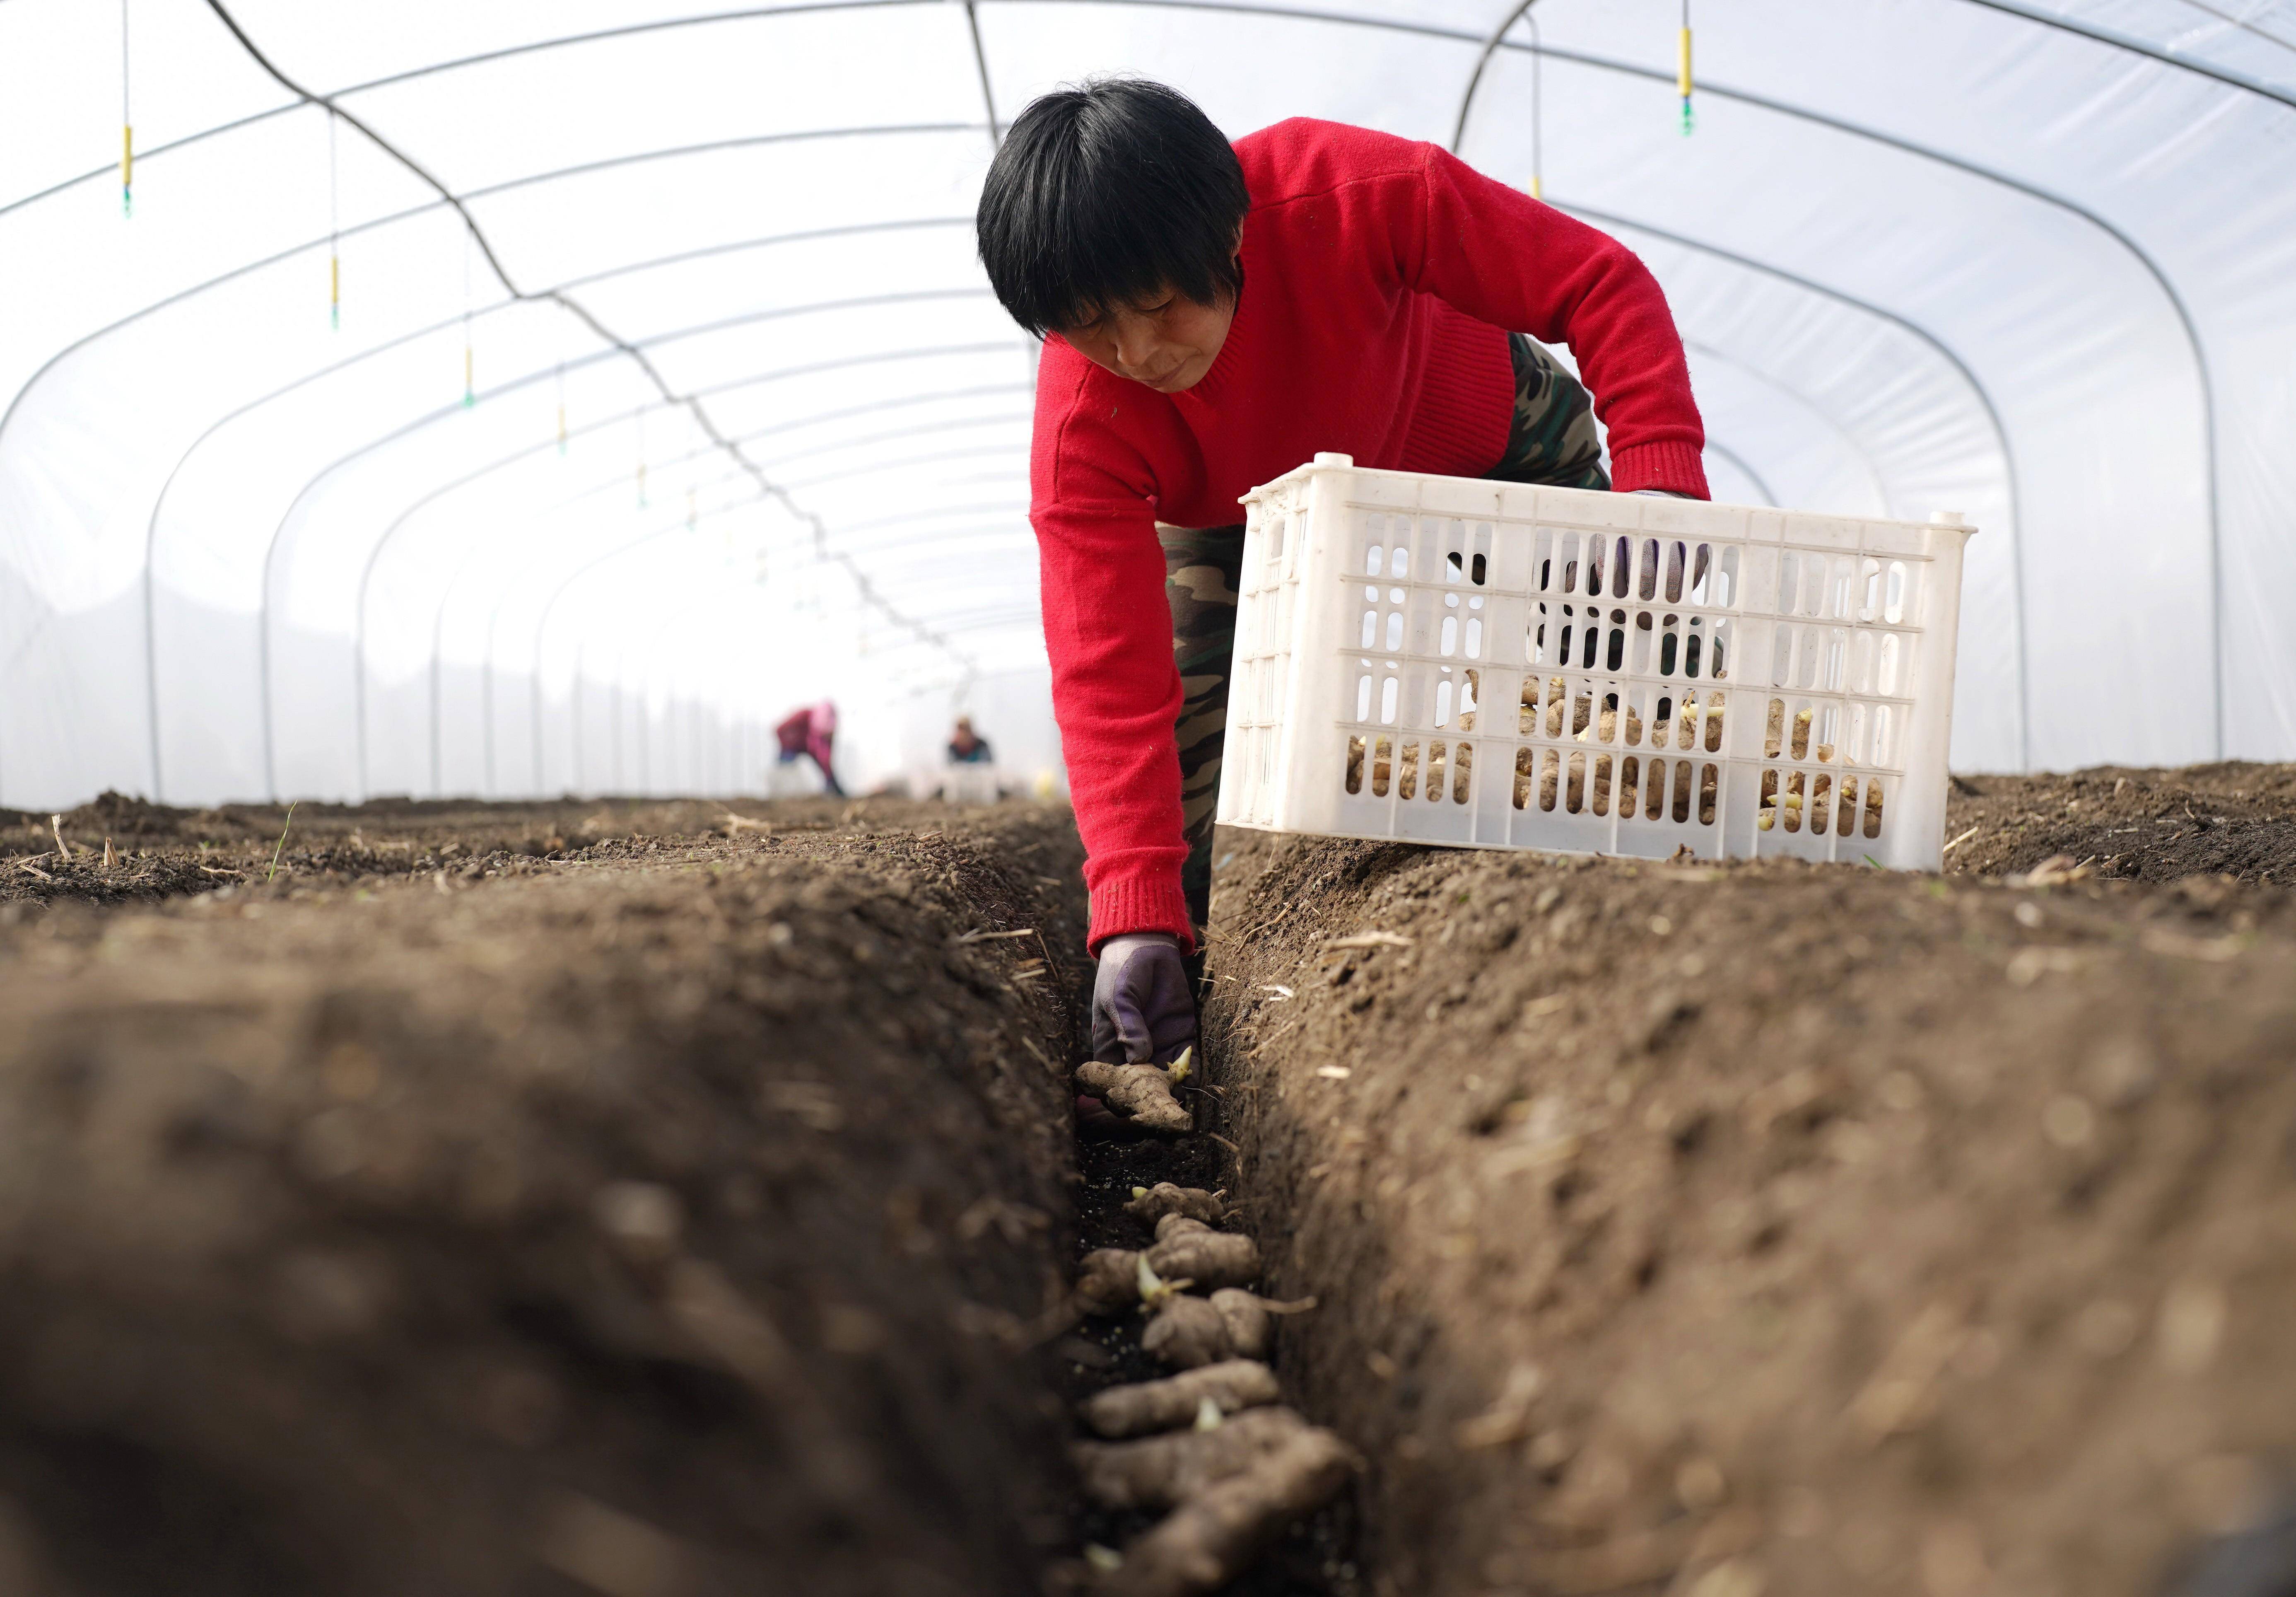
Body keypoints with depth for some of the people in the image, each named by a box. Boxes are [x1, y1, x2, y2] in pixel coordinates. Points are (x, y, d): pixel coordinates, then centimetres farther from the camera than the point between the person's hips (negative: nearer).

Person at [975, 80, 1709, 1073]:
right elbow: (1110, 675, -40)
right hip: (1242, 512, 0)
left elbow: (1600, 285, -33)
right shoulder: (1082, 428, -37)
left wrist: (1660, 472, -47)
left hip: (1489, 448, 0)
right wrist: (1134, 920, -49)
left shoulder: (1359, 196, -43)